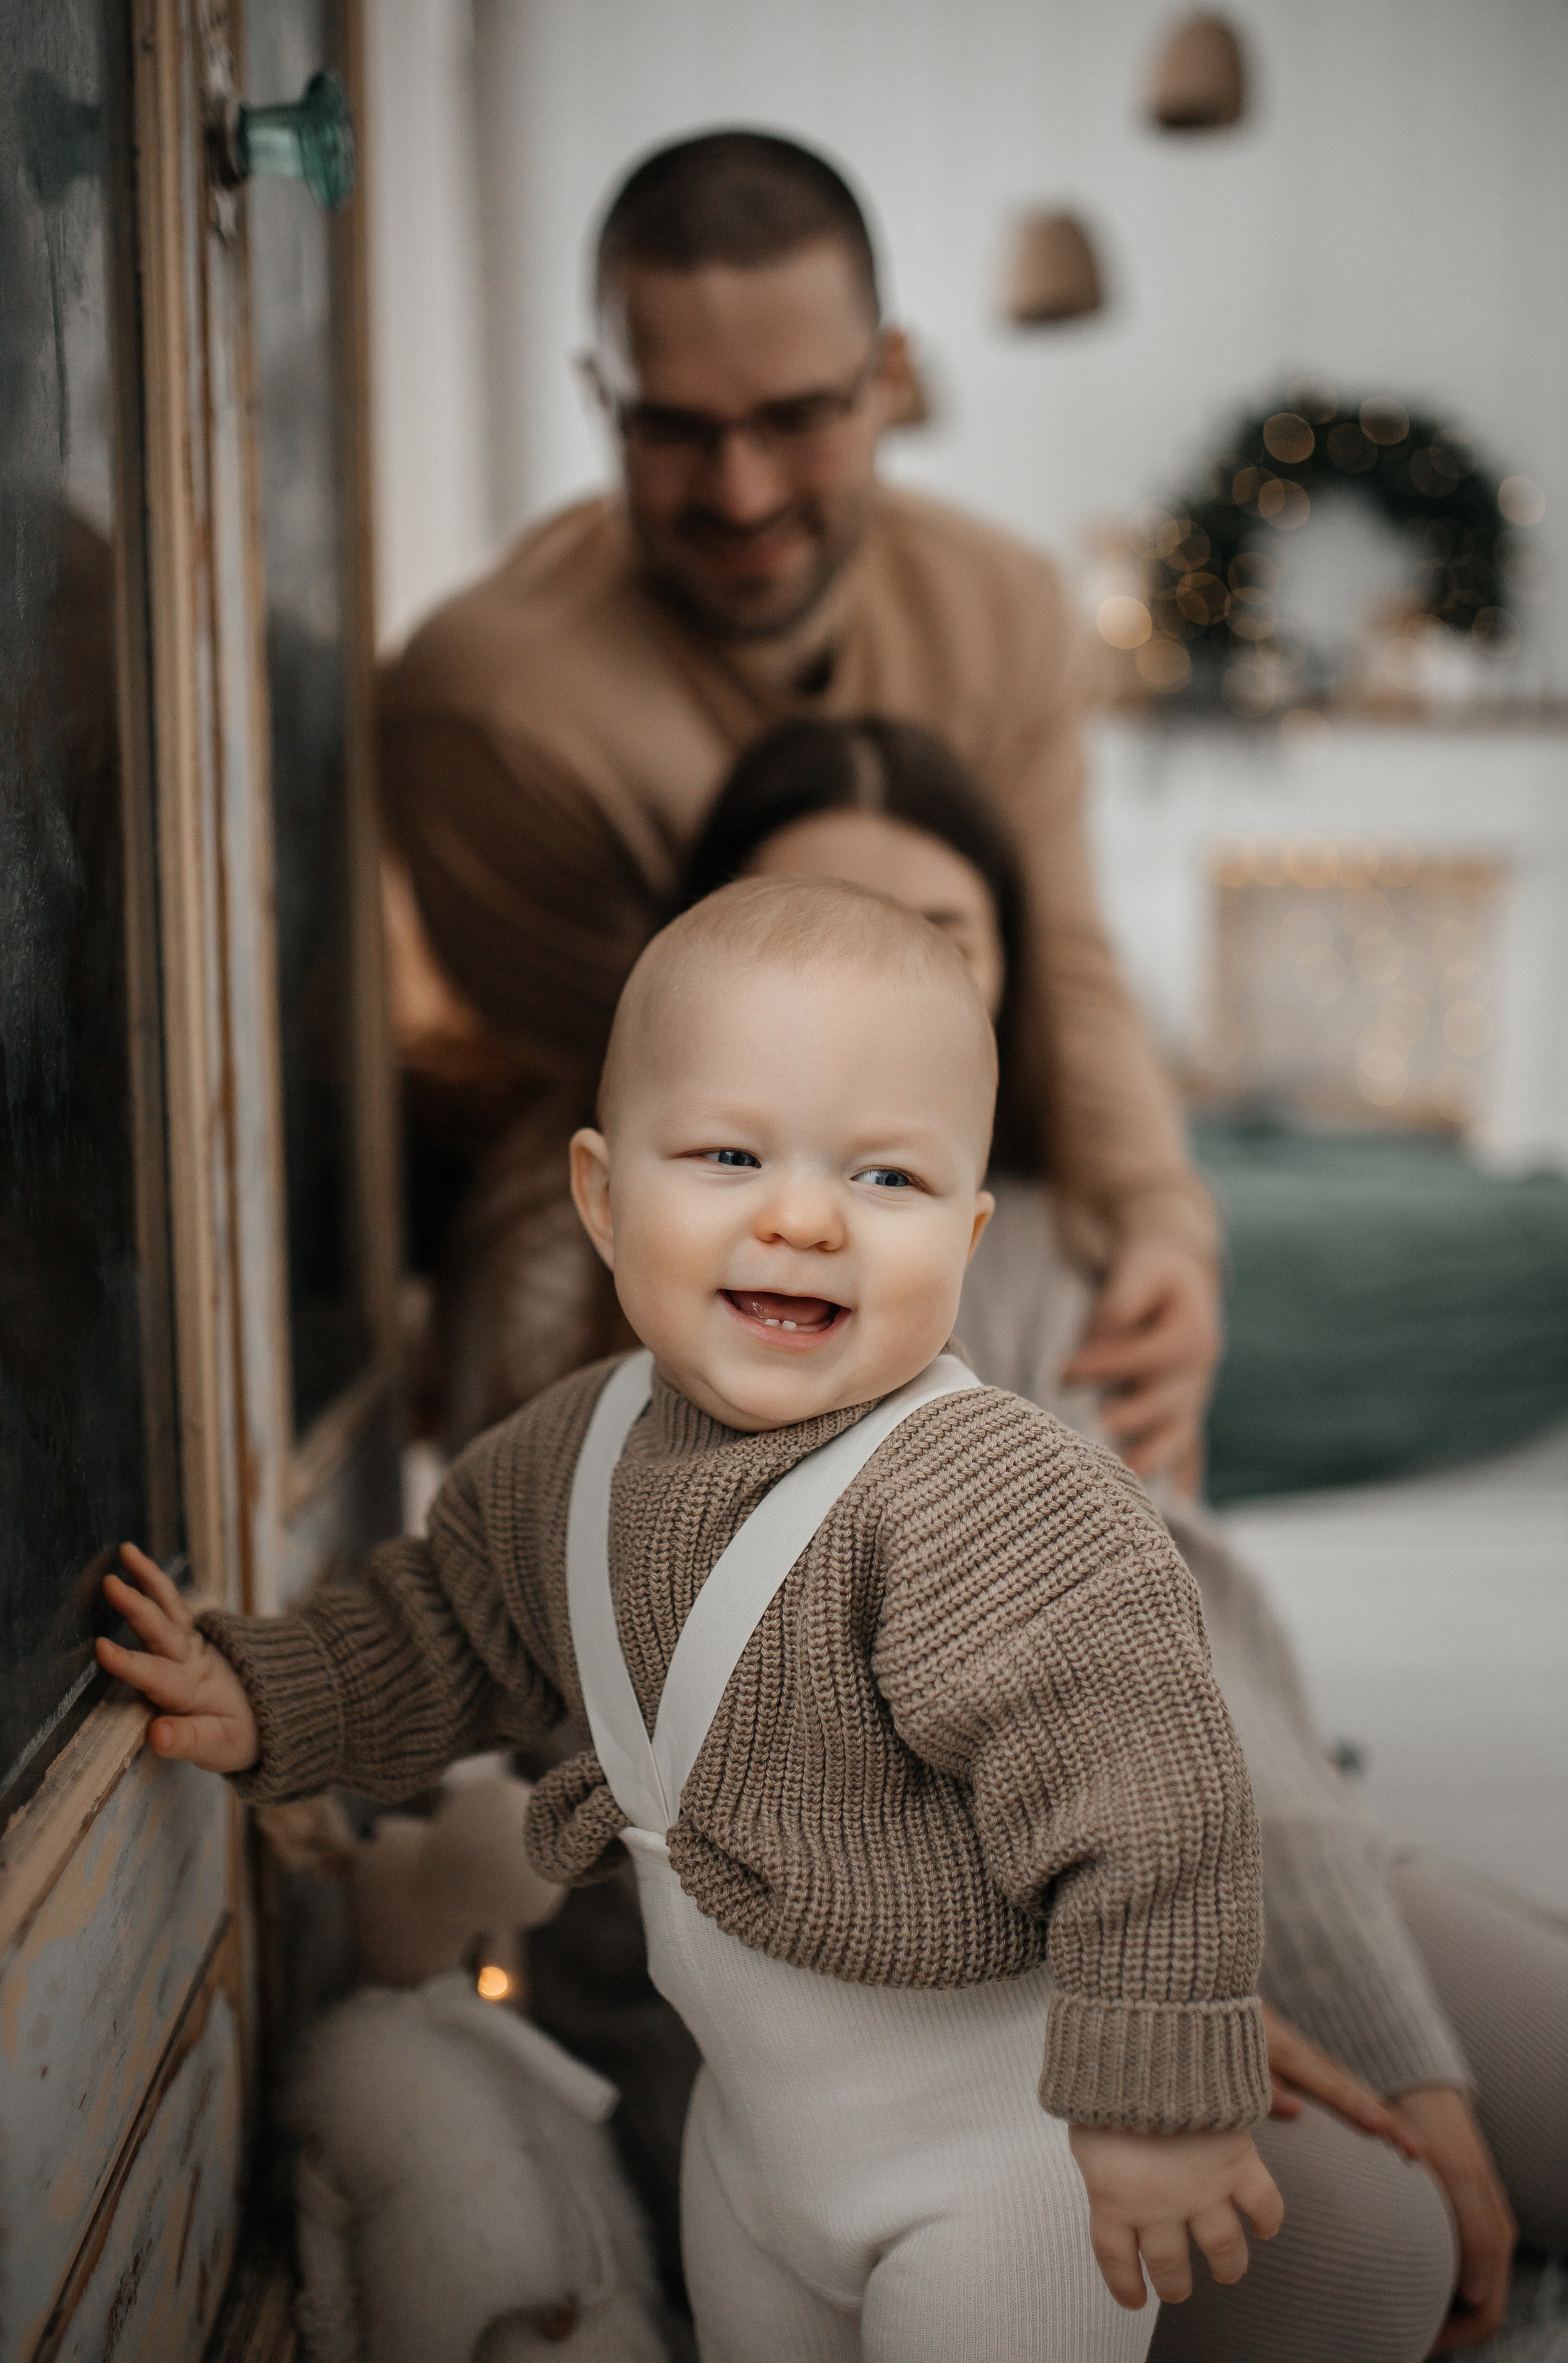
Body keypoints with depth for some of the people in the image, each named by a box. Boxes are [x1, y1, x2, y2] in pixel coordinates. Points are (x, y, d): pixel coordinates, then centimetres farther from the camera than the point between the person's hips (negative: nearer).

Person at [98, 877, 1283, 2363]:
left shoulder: (992, 1505, -33)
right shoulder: (572, 1455, -7)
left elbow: (1142, 1799, -31)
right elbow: (453, 1626, 11)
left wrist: (1163, 2102, -24)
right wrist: (268, 1699, 1)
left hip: (1000, 2141, -7)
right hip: (753, 2115, 7)